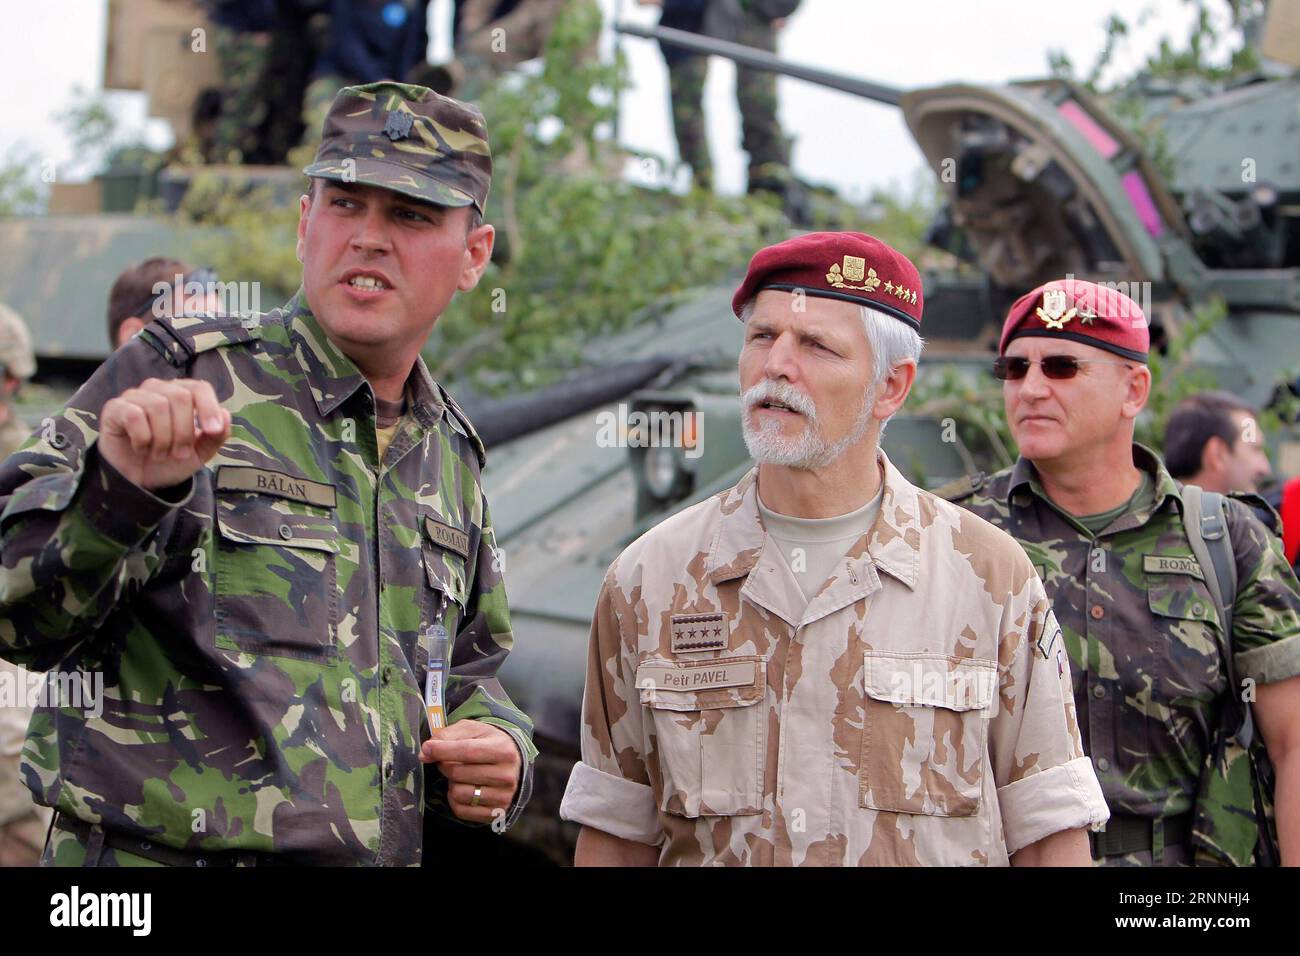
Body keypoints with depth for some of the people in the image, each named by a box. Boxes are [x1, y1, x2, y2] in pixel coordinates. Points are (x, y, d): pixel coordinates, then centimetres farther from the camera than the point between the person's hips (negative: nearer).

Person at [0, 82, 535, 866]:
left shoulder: (452, 455, 11)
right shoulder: (177, 374, -7)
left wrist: (499, 748, 5)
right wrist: (116, 491, -29)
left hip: (379, 857, 5)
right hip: (155, 855, -5)